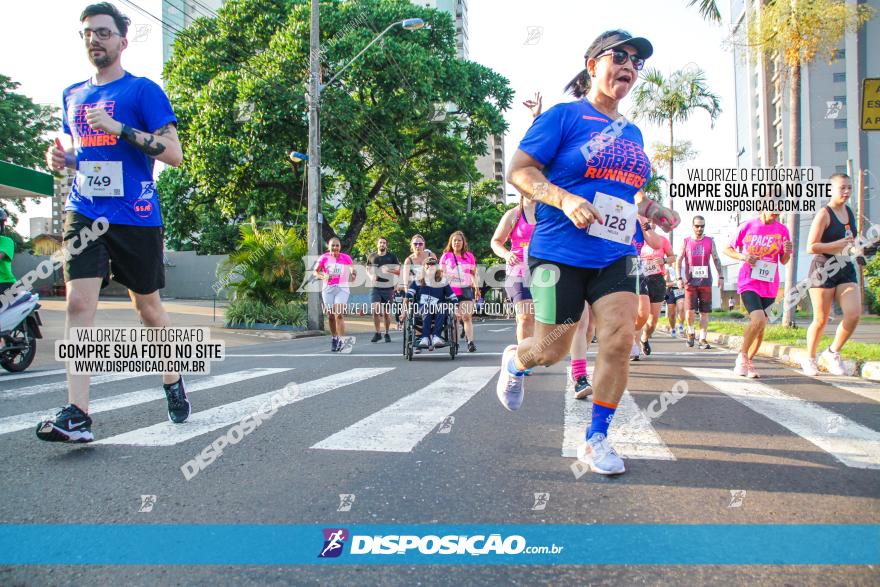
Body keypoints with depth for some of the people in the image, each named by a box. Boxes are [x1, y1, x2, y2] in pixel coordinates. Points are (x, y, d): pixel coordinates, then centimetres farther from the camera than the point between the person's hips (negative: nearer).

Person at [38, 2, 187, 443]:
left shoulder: (143, 90, -1)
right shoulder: (73, 96, 16)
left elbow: (173, 153, -9)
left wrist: (118, 127, -19)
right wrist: (61, 158, 5)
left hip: (136, 216, -4)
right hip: (84, 212, 4)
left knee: (148, 307, 8)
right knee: (78, 304, -11)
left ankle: (173, 383, 31)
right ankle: (76, 415, -13)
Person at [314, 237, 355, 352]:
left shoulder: (346, 258, 1)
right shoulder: (324, 258, 1)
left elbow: (353, 270, 12)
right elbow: (316, 272, 6)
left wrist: (353, 274, -11)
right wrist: (323, 277, -14)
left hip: (342, 288, -2)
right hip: (328, 289, 2)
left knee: (339, 314, -17)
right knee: (330, 316, 7)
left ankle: (341, 340, -18)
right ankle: (334, 339, 25)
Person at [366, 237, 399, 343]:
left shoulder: (392, 256, 4)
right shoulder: (371, 256, 10)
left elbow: (398, 271, 2)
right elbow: (368, 269, 21)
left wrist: (389, 270, -17)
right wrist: (371, 276, -1)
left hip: (388, 287, -1)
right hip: (375, 287, 1)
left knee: (387, 312, 5)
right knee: (375, 310, -14)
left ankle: (387, 334, 20)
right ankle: (377, 333, 0)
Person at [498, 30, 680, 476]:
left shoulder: (632, 134, 18)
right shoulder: (564, 116, -2)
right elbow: (518, 170, -8)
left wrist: (655, 212, 10)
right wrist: (565, 200, -22)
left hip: (615, 255, 5)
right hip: (560, 251, -5)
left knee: (619, 339, -10)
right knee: (553, 349, -1)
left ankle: (596, 440, 6)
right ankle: (515, 361, 37)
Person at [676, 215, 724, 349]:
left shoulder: (710, 241, 8)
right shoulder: (686, 242, 5)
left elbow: (716, 260, 11)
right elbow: (678, 260, 6)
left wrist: (720, 277, 3)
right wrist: (679, 278, -4)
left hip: (706, 281, 1)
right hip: (690, 281, -1)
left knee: (705, 312, 1)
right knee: (690, 310, -10)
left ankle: (703, 339, 7)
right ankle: (691, 332, 15)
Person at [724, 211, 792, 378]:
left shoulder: (782, 230, 4)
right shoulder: (748, 226, -2)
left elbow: (783, 261, 10)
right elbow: (728, 249, 6)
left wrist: (787, 252, -12)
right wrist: (743, 256, -14)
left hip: (769, 286, 4)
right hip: (749, 283, -4)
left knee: (761, 327, 9)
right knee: (758, 319, -23)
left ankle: (748, 362, 26)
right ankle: (742, 356, -4)